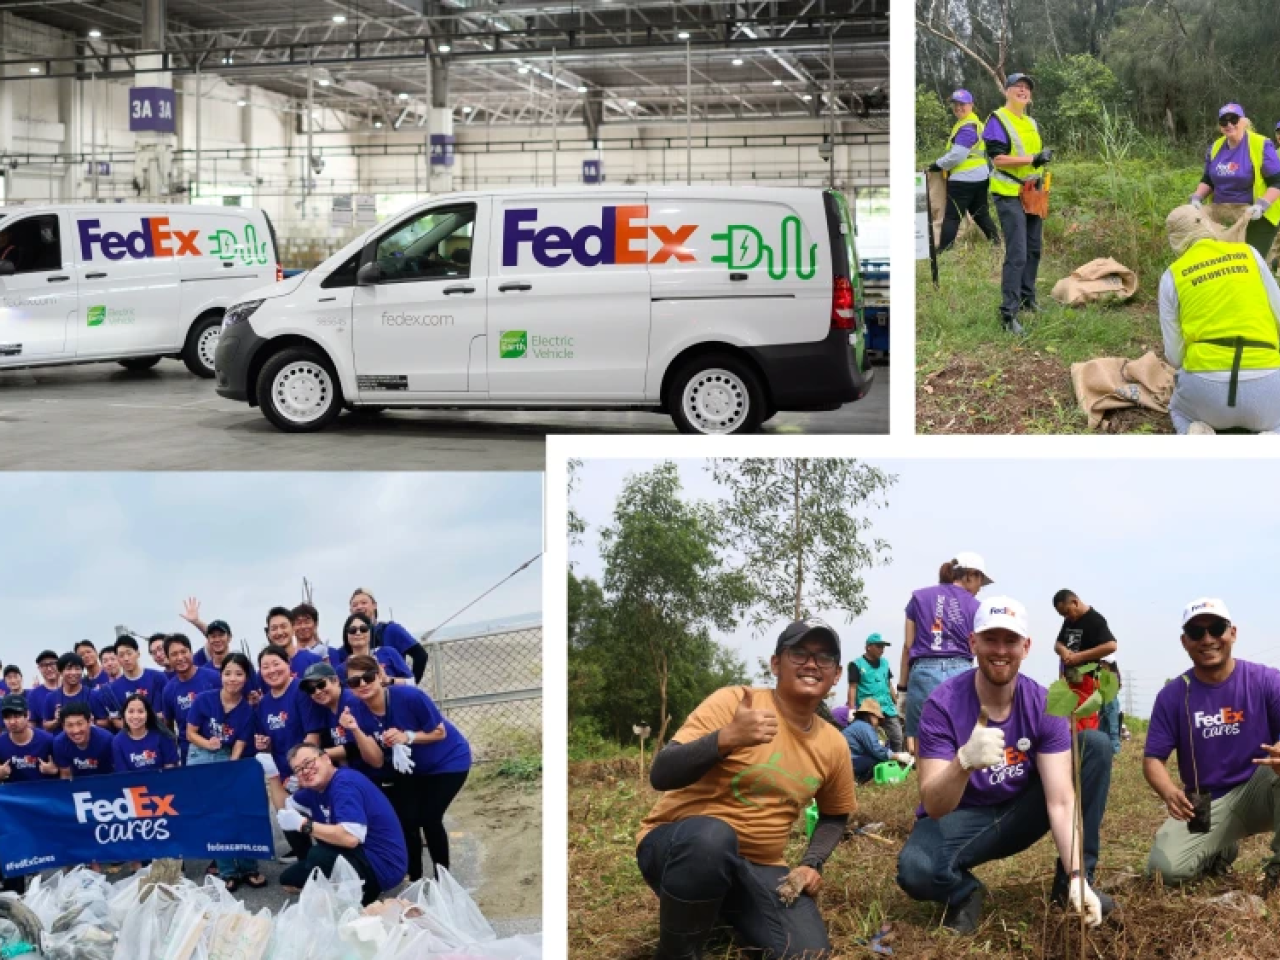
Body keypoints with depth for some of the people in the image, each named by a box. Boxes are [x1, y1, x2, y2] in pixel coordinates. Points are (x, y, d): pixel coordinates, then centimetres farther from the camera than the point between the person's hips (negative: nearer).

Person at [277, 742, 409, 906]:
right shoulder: (317, 786, 6)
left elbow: (350, 837, -35)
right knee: (289, 881, 11)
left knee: (319, 855, -33)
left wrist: (303, 825, -26)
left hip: (383, 863, -9)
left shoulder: (344, 783, -23)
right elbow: (285, 807, 24)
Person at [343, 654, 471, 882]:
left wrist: (407, 736, -32)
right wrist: (356, 731, -31)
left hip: (449, 761, -5)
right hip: (411, 769, 5)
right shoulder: (359, 714, -16)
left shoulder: (409, 696, -30)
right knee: (406, 820, -5)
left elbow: (440, 732, -19)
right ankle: (415, 880, 15)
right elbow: (377, 762, -18)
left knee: (428, 818, -13)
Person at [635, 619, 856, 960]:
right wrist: (727, 738, -38)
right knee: (713, 835, -39)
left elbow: (834, 816, 21)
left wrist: (812, 865, 2)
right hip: (678, 844, -5)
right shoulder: (733, 702, -15)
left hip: (758, 867, 5)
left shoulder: (834, 745, 2)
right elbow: (661, 774, -23)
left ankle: (730, 914, 12)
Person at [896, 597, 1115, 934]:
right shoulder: (943, 705, -22)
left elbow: (1061, 802, -20)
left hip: (1020, 813, 3)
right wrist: (964, 761, -50)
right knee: (915, 870, -38)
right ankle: (964, 892, 1)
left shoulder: (1043, 705, -14)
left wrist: (1077, 877, -35)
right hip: (960, 817, -3)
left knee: (1095, 745, -15)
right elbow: (933, 807, -29)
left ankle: (1074, 879, -5)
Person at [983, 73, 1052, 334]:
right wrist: (1033, 159, -24)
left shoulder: (1031, 123, 16)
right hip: (1010, 195, -8)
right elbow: (998, 158, -20)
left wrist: (1040, 175, 10)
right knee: (1017, 254, -14)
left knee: (1033, 250, 15)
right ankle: (1008, 313, -11)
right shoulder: (998, 120, -10)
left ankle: (1027, 298, 29)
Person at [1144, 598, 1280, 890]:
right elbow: (1153, 758, -3)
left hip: (1256, 795, -2)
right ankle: (1220, 850, 15)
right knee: (1165, 868, -21)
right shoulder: (1172, 695, -2)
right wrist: (1169, 793, -26)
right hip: (1204, 807, 2)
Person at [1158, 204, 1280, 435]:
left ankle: (1196, 437, 0)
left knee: (1179, 409, 36)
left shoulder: (1173, 275, 4)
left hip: (1205, 387, 0)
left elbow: (1174, 355, 4)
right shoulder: (1249, 254, 7)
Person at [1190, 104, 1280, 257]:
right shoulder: (1216, 147, 5)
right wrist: (1197, 198, -3)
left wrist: (1262, 205, -28)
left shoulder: (1261, 146, -13)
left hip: (1256, 218, -6)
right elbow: (1207, 180, 16)